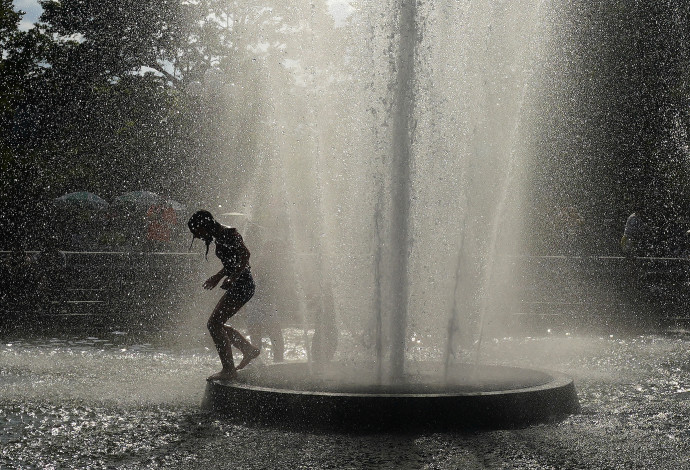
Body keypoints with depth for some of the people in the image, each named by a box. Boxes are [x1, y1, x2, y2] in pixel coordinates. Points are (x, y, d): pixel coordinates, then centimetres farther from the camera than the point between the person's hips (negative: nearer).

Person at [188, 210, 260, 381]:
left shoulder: (229, 234, -12)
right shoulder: (220, 238, 16)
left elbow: (245, 254, -24)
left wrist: (232, 278, -29)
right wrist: (217, 277, 31)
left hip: (242, 285, -10)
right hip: (237, 287, 10)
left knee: (214, 324, -13)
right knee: (216, 324, 16)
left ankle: (229, 370, -10)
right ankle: (249, 350, 28)